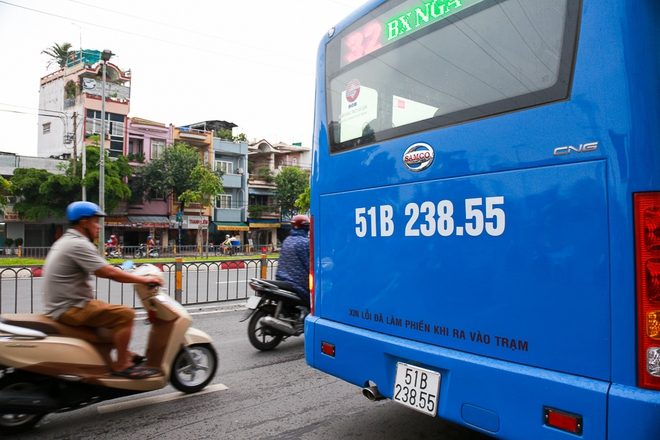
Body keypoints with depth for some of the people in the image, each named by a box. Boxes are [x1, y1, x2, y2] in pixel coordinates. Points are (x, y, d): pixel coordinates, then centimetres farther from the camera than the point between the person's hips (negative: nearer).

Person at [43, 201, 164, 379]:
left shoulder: (64, 242, 16)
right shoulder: (78, 245, -18)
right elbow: (108, 272, -22)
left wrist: (131, 274, 16)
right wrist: (144, 279, -15)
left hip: (59, 307, 11)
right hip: (71, 309, -11)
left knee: (113, 313, 24)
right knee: (124, 314, -18)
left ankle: (124, 354, 29)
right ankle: (121, 365, -9)